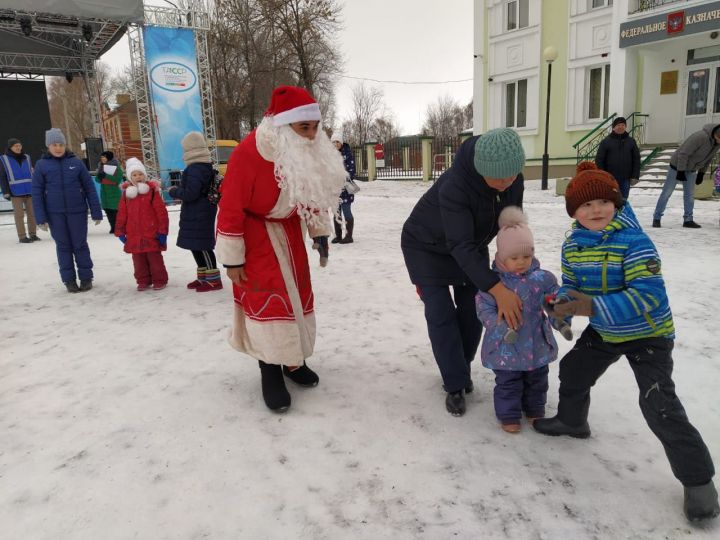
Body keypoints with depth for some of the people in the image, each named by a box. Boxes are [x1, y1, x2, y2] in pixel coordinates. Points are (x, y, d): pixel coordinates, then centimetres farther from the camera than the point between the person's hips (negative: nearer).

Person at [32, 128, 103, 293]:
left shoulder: (76, 162, 0)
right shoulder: (41, 165, 1)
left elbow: (89, 188, 1)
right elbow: (37, 192, 1)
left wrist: (96, 212, -3)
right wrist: (41, 217, -6)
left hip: (77, 211, -1)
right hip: (55, 213, 1)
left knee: (80, 244, 6)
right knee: (63, 246, 8)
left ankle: (86, 278, 16)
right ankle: (69, 280, 17)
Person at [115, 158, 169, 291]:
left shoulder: (152, 190, -6)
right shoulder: (126, 193, 5)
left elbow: (161, 212, -7)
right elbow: (122, 213, 9)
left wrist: (162, 230, -9)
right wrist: (120, 231, 8)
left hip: (152, 234, -4)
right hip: (133, 235, 4)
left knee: (154, 258, 4)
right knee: (138, 259, 11)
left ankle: (160, 280, 15)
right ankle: (143, 281, 23)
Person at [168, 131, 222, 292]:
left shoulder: (194, 169, -19)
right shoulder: (206, 165, 12)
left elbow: (190, 193, -23)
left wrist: (173, 191, -5)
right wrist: (179, 189, 15)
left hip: (198, 214, -10)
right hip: (201, 212, 10)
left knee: (201, 246, -5)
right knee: (196, 245, 17)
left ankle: (213, 279, 0)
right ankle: (203, 277, 25)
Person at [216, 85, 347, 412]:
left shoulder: (311, 150, -10)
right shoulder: (248, 153, -29)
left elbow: (316, 191, 5)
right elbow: (231, 207, -23)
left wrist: (320, 234, 7)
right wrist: (232, 259, -19)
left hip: (289, 229, 6)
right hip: (254, 231, -6)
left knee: (298, 293, 9)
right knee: (265, 297, -9)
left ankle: (293, 359, 27)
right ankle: (270, 370, 7)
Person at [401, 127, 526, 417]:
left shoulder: (513, 179, -20)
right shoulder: (454, 186, -41)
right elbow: (460, 246, -45)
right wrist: (497, 288, -52)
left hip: (471, 244, 6)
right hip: (428, 247, -5)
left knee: (472, 310, 5)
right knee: (441, 314, -10)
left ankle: (459, 370, 26)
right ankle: (456, 386, 3)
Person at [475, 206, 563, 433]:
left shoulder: (542, 278, -7)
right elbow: (485, 309, -16)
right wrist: (503, 329, -27)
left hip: (537, 343, 4)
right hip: (506, 347, -3)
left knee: (537, 380, 22)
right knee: (508, 383, 10)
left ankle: (535, 410, 44)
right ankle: (509, 416, 29)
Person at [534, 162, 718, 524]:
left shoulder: (634, 241, -28)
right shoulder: (572, 245, -6)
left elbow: (648, 294, -34)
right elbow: (571, 285, 6)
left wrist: (594, 307, -42)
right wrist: (562, 307, -16)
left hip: (649, 335, -7)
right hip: (603, 332, 7)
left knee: (659, 406, -13)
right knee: (572, 370, 17)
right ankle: (572, 421, 47)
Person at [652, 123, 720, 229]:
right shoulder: (700, 136, -29)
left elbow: (708, 158, 10)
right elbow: (684, 153, -27)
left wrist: (701, 173, 10)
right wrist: (680, 171, -23)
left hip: (691, 170, 7)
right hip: (677, 166, -7)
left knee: (690, 195, 4)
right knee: (666, 192, -2)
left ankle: (688, 220, 10)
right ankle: (657, 218, 4)